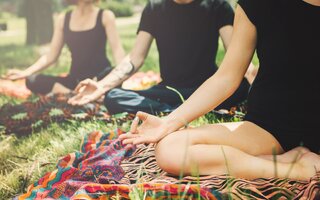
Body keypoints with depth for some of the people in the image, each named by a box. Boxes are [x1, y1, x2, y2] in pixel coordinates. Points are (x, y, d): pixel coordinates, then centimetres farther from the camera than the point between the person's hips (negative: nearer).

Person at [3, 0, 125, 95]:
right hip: (76, 79, 4)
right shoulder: (63, 19, 8)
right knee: (32, 81, -19)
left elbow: (117, 50, -10)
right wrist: (25, 72, -5)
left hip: (102, 76, -3)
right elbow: (51, 56, 9)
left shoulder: (105, 16, 0)